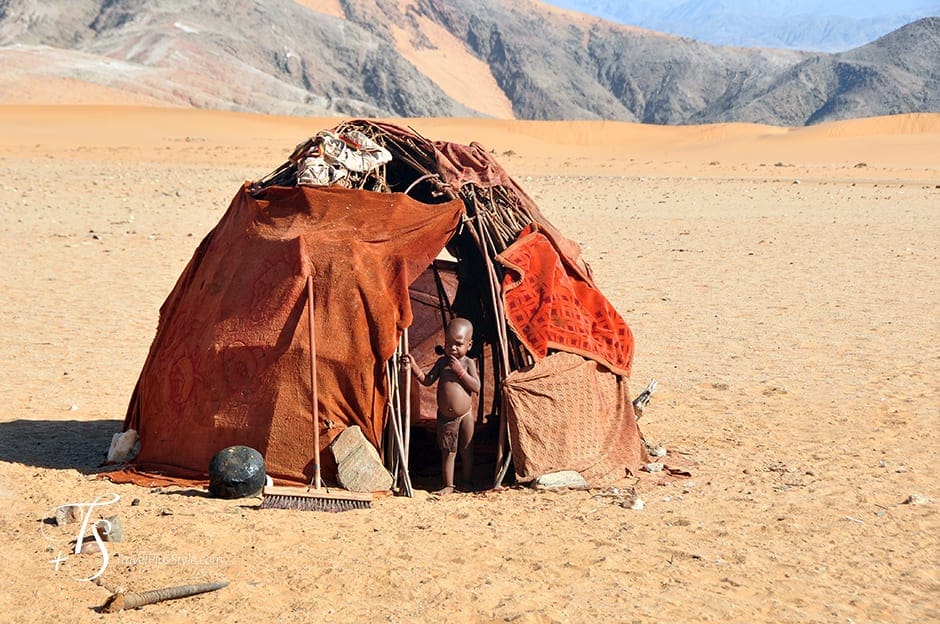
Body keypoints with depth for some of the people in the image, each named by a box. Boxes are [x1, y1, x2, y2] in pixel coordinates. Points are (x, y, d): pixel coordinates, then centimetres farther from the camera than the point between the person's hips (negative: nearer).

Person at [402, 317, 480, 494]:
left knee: (467, 451, 10)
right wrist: (413, 366, -11)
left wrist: (460, 371, -22)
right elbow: (427, 380, 2)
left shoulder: (468, 363, -7)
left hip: (465, 416, -2)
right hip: (444, 417, 2)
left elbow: (476, 387, -15)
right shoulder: (442, 362, 1)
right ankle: (448, 485, 15)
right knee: (447, 452, 7)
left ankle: (467, 483, 23)